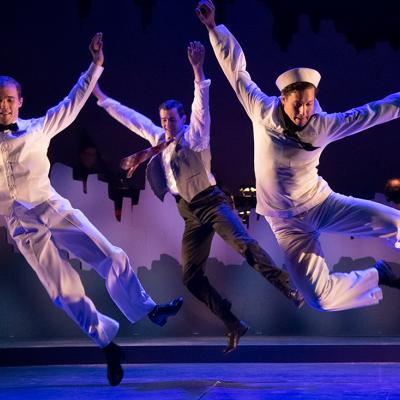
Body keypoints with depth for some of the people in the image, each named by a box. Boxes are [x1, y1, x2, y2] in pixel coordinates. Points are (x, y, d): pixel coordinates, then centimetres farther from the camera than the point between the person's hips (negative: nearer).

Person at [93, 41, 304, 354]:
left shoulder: (194, 136, -3)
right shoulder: (158, 138, 13)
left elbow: (201, 105, -17)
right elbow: (130, 117, 20)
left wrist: (197, 69, -29)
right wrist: (100, 96, 22)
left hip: (211, 203, -6)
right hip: (191, 214, 6)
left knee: (245, 244, -30)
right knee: (191, 276, -2)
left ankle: (287, 289, -33)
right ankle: (234, 325, 2)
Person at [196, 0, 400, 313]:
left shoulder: (322, 126, -11)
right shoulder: (263, 112, -12)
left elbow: (367, 114, -8)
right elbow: (236, 69, -7)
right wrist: (213, 27, -9)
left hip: (321, 202, 1)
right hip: (288, 220, -1)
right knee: (321, 299, -15)